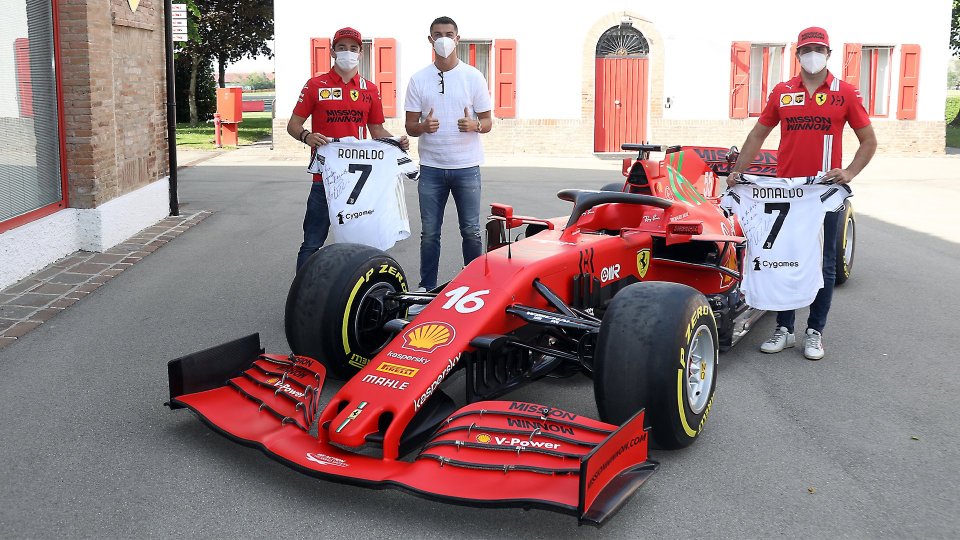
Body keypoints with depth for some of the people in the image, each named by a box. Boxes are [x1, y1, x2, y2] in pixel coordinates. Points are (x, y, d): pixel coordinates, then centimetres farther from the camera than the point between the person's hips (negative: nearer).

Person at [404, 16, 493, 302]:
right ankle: (426, 288, 14)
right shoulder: (418, 79, 5)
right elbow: (410, 126, 6)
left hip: (466, 166, -1)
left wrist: (474, 125, -18)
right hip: (431, 168, 1)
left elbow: (487, 122, 5)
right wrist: (423, 126, -18)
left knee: (471, 231, 3)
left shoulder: (473, 77, 3)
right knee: (429, 233, 4)